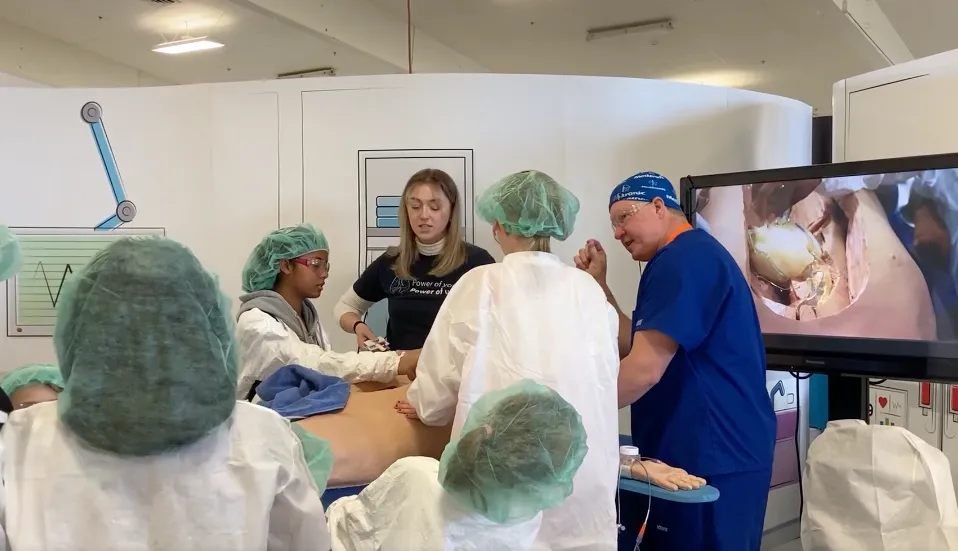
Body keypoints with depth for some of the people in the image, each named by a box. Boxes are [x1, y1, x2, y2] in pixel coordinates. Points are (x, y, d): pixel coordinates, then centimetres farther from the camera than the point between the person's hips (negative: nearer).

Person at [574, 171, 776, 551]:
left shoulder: (683, 259, -17)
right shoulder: (686, 257, 16)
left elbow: (644, 369, -24)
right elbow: (634, 347, 15)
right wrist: (599, 284, 7)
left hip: (712, 458, -10)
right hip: (712, 451, 10)